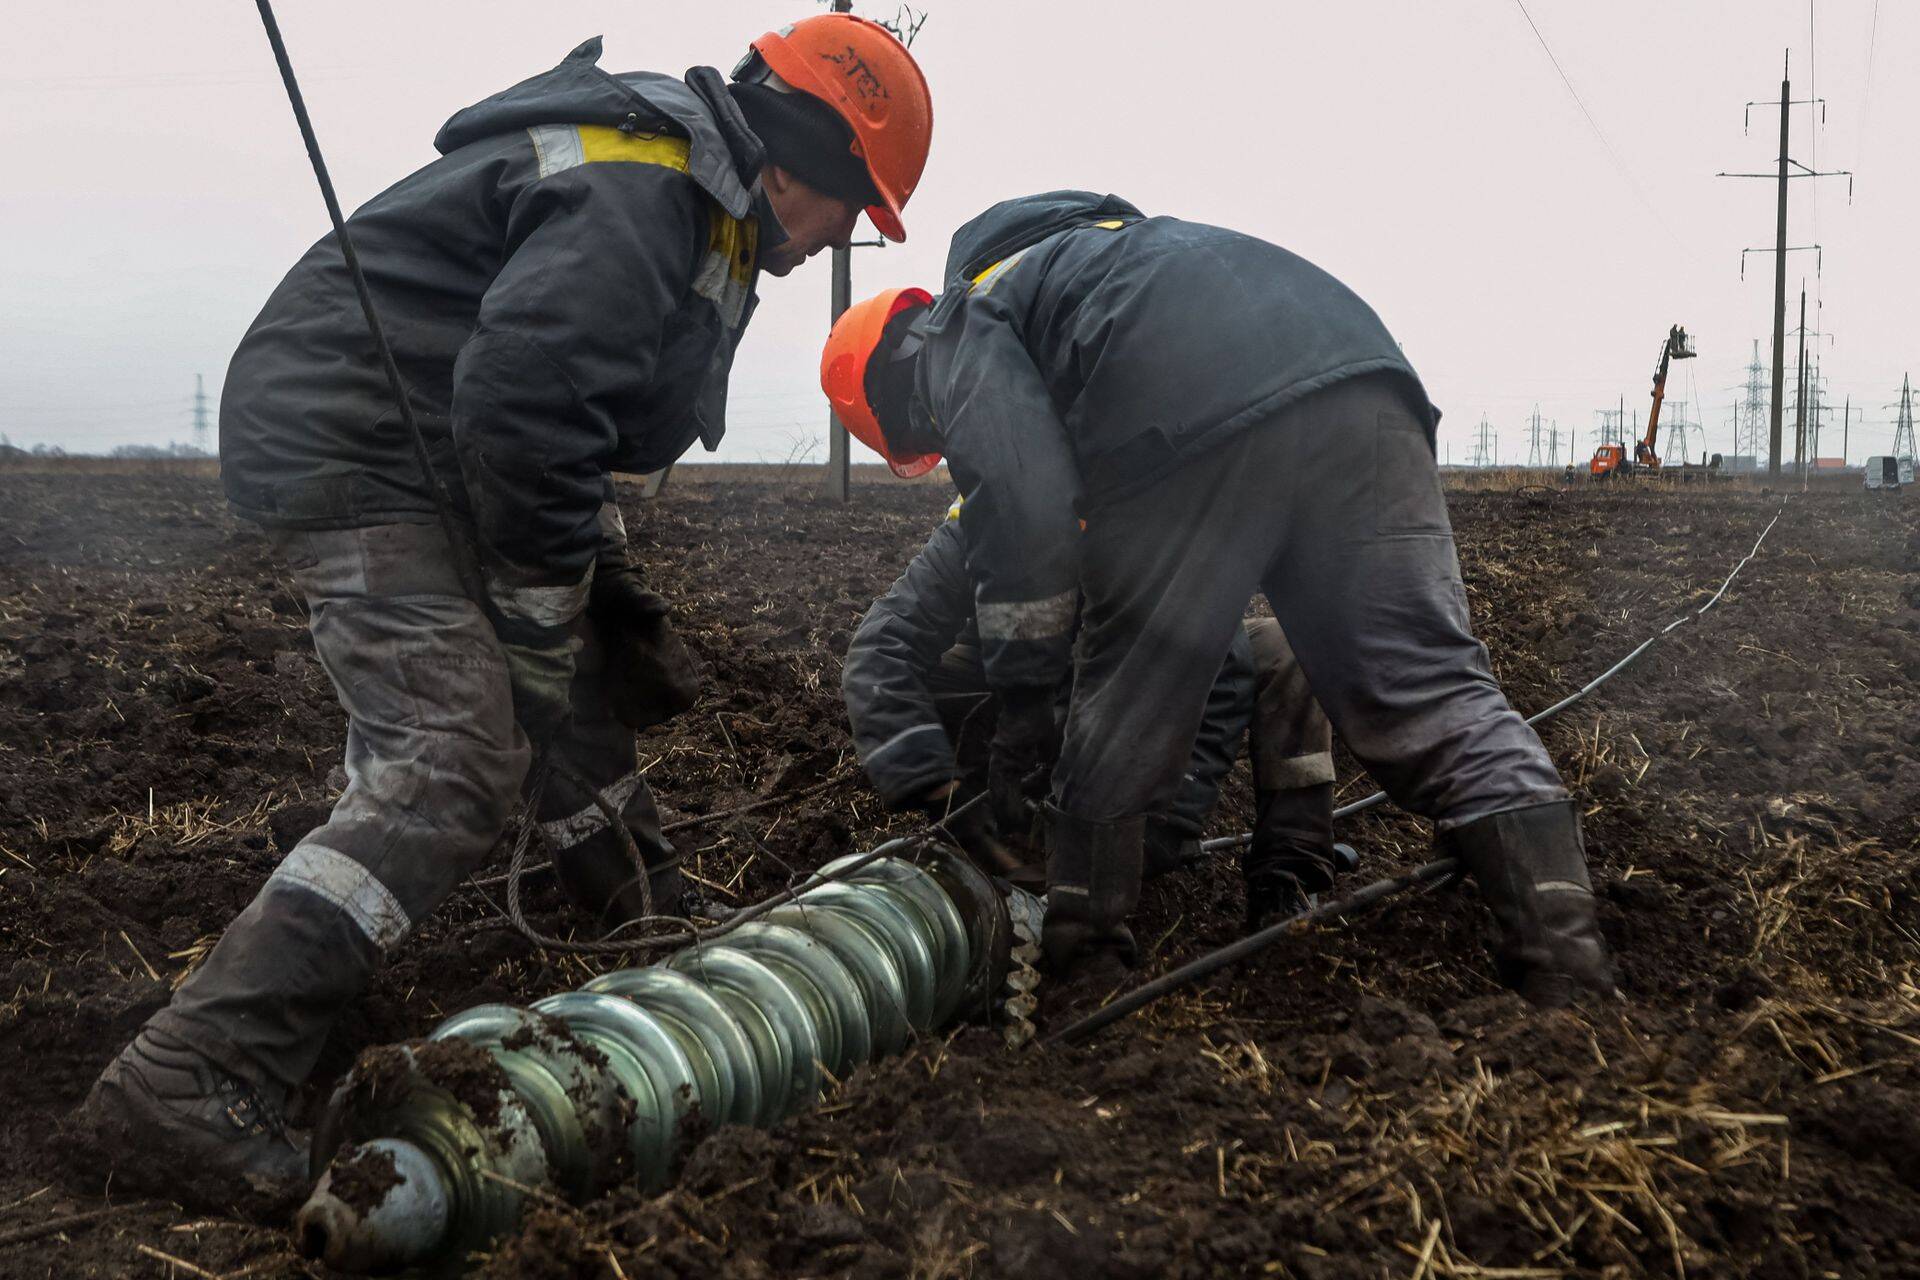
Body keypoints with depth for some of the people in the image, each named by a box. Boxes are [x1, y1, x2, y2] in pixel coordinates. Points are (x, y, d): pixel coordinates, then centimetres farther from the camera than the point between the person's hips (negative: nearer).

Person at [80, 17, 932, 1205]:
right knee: (458, 760, -20)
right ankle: (197, 1071, -22)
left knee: (592, 659, 20)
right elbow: (520, 397, -30)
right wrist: (541, 607, -17)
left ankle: (647, 916, 36)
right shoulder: (635, 195, -20)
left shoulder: (682, 194, 16)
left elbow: (558, 402, 22)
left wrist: (602, 570, 14)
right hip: (355, 441, -11)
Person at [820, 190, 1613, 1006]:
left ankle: (1079, 968, 26)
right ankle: (1568, 973, -4)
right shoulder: (1080, 248, 44)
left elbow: (1021, 507, -1)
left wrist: (1019, 687, 9)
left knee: (1122, 718, 12)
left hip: (1191, 425, -7)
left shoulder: (961, 334, 19)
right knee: (1433, 689, 4)